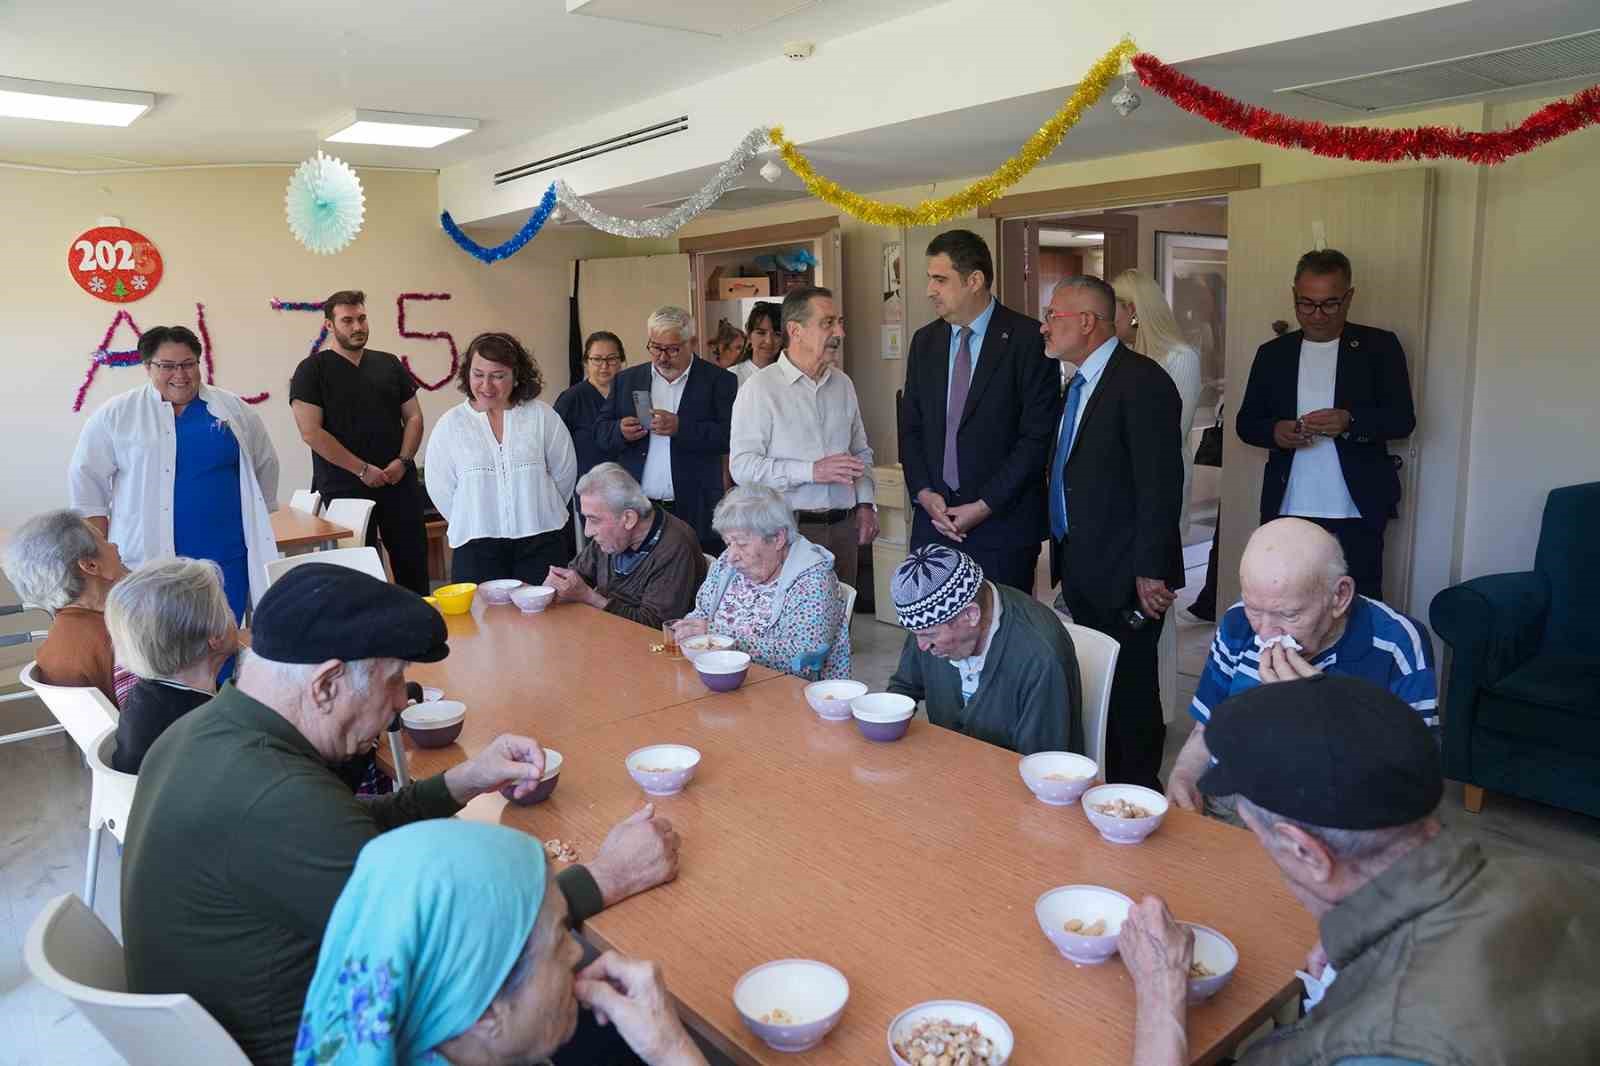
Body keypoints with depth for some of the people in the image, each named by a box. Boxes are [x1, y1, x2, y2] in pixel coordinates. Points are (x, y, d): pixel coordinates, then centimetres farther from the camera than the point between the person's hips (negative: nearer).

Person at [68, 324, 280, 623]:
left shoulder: (234, 409, 7)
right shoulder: (115, 414, 1)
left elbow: (265, 464, 16)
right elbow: (87, 479, 4)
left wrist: (258, 525, 15)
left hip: (226, 556, 2)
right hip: (146, 557, -2)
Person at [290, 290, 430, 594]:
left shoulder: (389, 364, 12)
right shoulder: (313, 370, -1)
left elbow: (413, 417, 12)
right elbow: (311, 432, -9)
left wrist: (403, 460, -5)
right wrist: (362, 469, -13)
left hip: (399, 482, 4)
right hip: (344, 488, -3)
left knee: (413, 563, 6)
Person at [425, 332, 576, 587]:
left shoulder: (541, 415, 1)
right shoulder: (450, 424, 1)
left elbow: (565, 472, 7)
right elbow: (440, 488, 3)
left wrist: (540, 513, 10)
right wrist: (474, 526, 5)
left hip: (540, 542, 0)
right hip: (476, 547, 0)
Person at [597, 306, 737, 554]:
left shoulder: (719, 380, 2)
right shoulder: (627, 380, 13)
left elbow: (729, 436, -10)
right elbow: (601, 434, 11)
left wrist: (680, 428, -21)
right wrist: (621, 431, -11)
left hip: (694, 512, -2)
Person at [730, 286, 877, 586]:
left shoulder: (843, 384, 13)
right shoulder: (760, 389, -8)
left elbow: (861, 452, 22)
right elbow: (743, 466, -16)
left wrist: (865, 504, 7)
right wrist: (812, 471, -20)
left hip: (844, 526, 5)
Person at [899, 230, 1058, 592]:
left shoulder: (1028, 339, -7)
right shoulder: (924, 341, 10)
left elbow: (1038, 435, -11)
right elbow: (910, 426, 12)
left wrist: (984, 506, -13)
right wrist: (924, 493, -3)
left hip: (1003, 521, -4)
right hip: (934, 516, 4)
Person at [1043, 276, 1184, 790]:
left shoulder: (1142, 382, -14)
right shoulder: (1080, 383, 14)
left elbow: (1160, 485, -18)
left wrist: (1150, 571, -19)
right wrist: (1064, 556, 15)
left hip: (1123, 574, -9)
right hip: (1080, 570, 9)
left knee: (1130, 691, 2)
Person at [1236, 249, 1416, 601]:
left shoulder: (1379, 346, 3)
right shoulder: (1273, 353, 10)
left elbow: (1403, 419, -2)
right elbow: (1246, 422, 10)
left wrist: (1350, 421, -21)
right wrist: (1275, 431, -12)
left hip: (1357, 511, -2)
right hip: (1289, 510, 2)